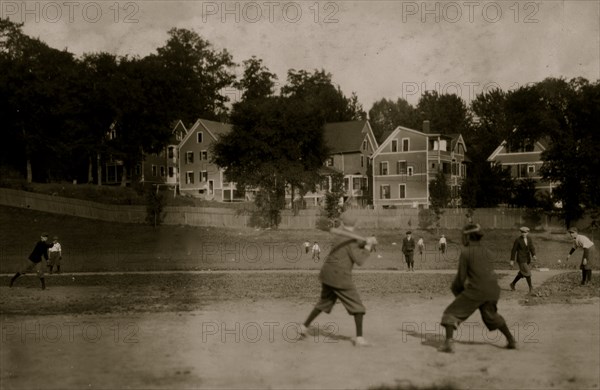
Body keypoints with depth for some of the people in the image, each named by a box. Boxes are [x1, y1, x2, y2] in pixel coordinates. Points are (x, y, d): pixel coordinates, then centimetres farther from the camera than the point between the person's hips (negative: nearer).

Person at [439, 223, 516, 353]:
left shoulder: (465, 252, -5)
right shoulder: (487, 252, 13)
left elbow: (461, 276, -4)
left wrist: (456, 288, 16)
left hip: (476, 290, -6)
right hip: (492, 290, 6)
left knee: (451, 313, 4)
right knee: (491, 315, 31)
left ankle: (449, 342, -12)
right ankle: (511, 340, 30)